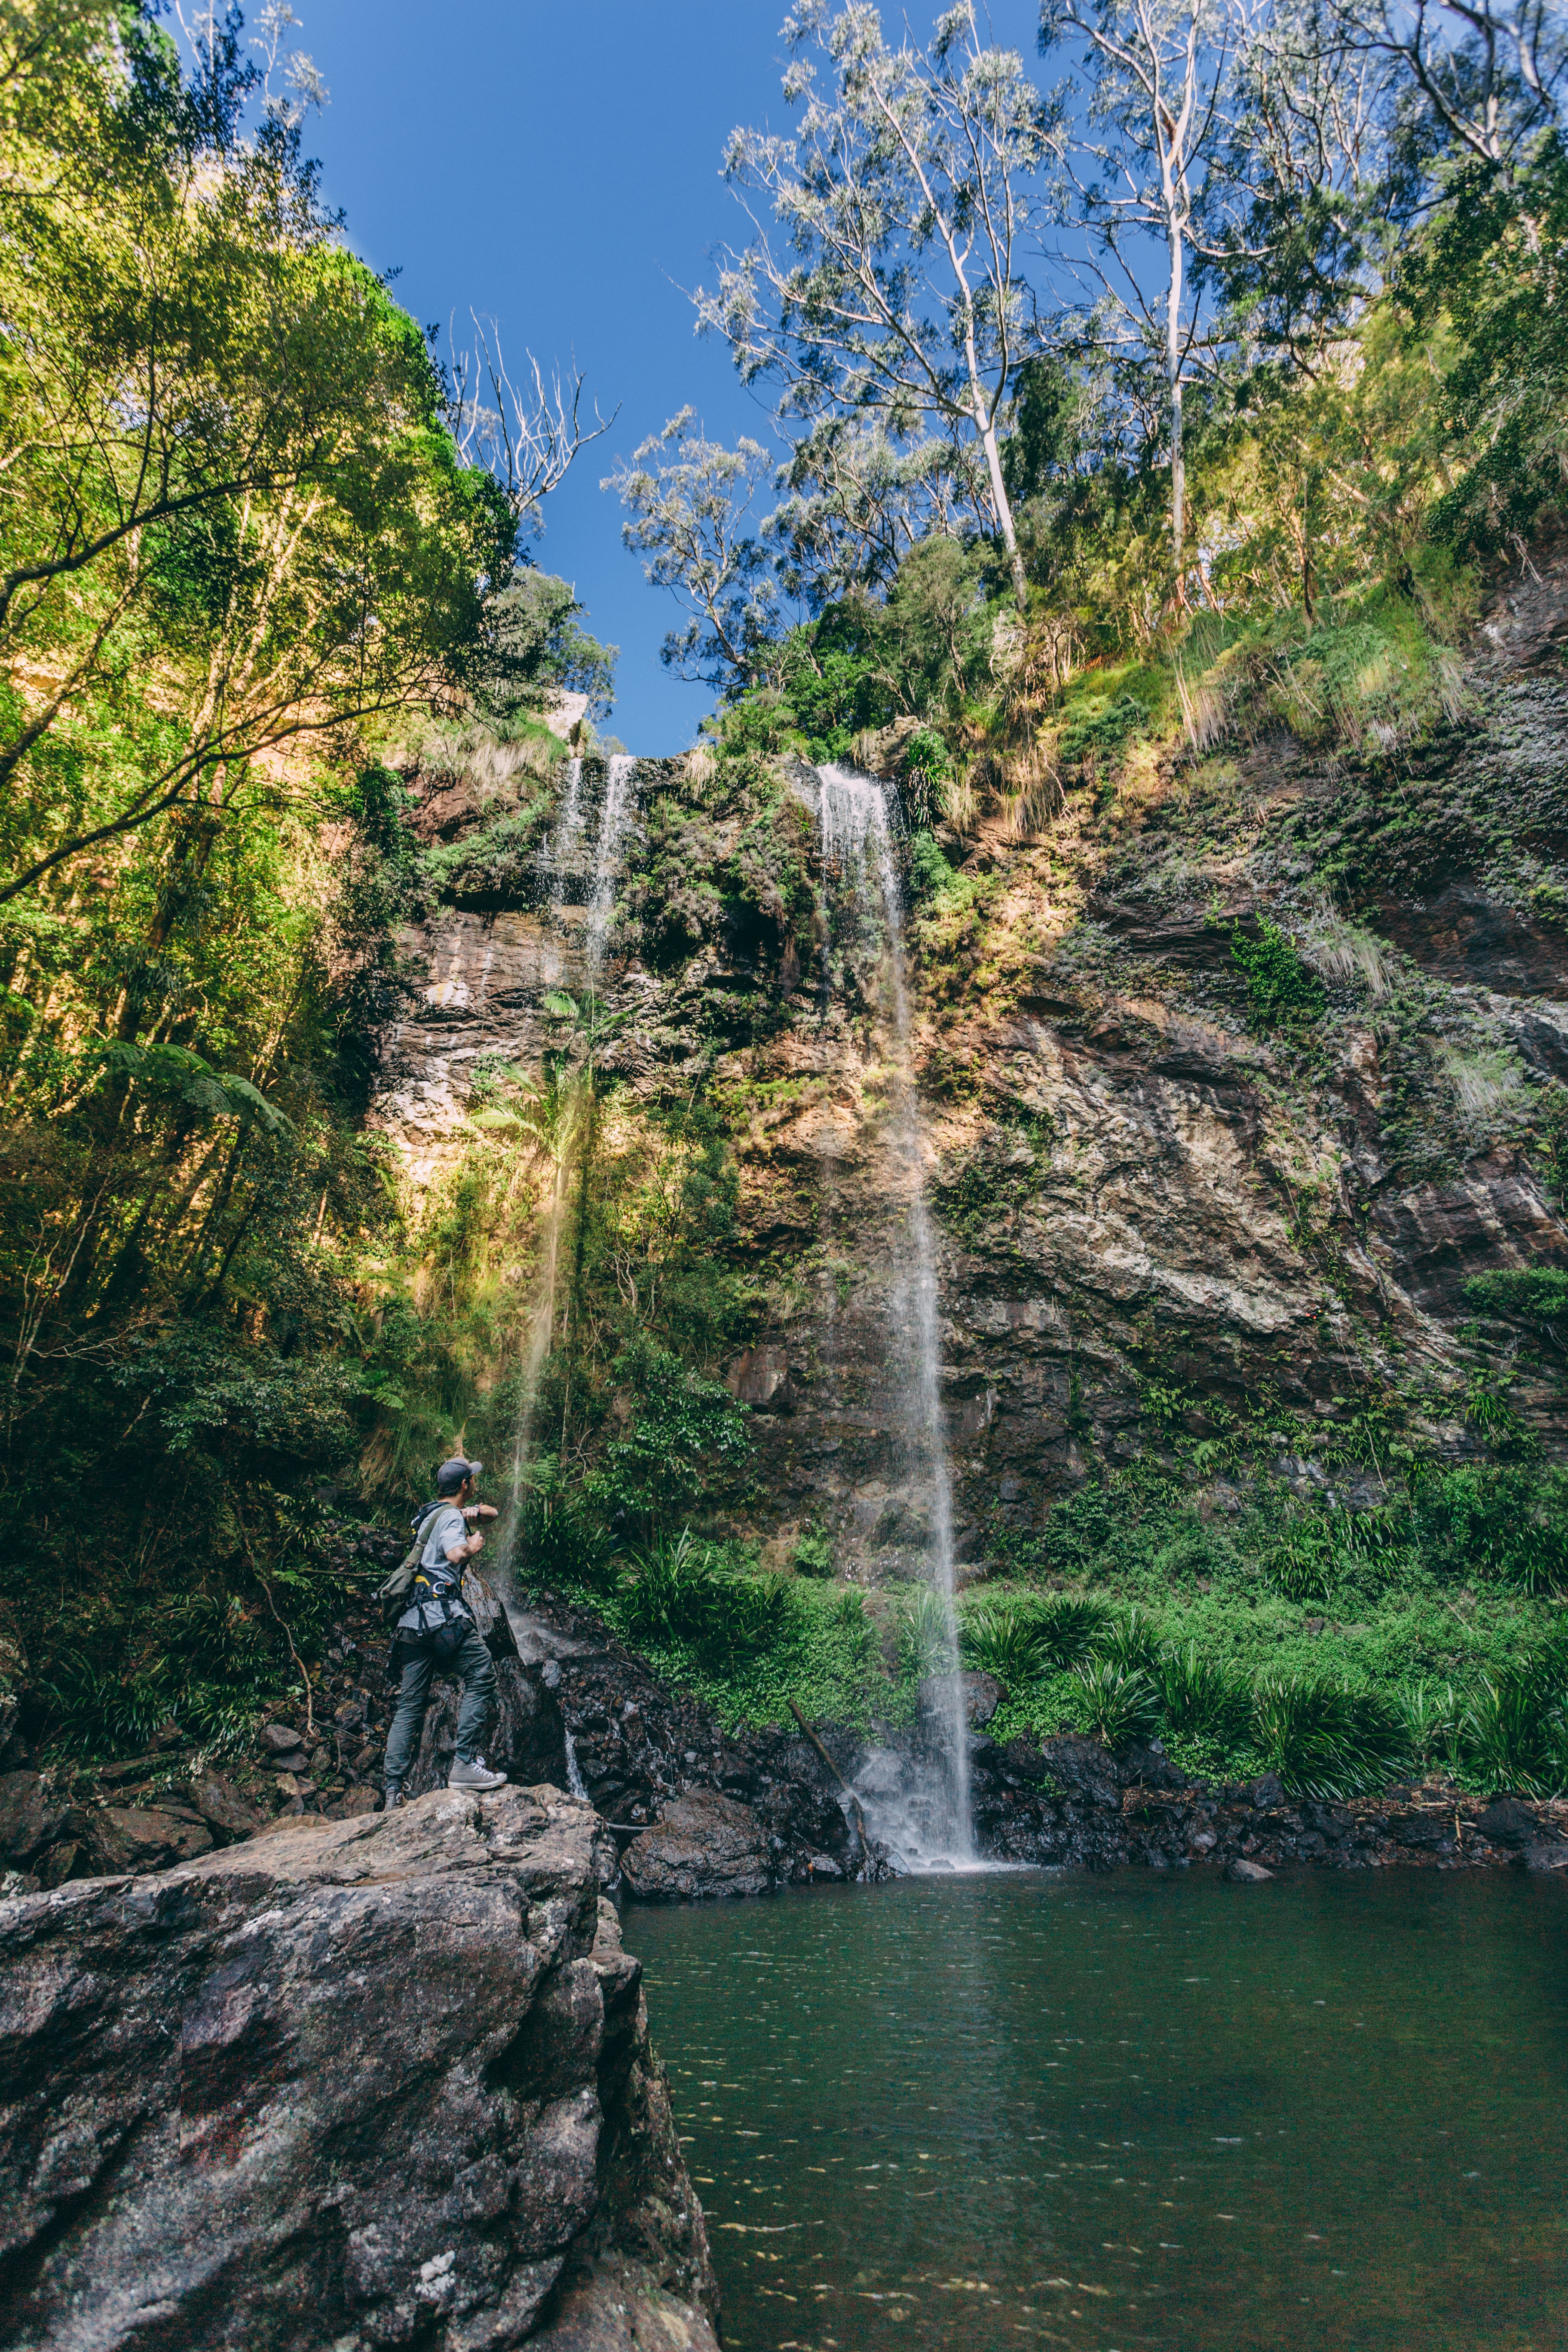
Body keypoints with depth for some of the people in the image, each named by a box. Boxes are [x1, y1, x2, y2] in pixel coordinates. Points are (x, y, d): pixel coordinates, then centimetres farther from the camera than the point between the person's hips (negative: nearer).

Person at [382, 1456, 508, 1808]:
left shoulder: (428, 1515, 27)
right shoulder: (451, 1516, -2)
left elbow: (492, 1513, 34)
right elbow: (455, 1554, -24)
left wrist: (475, 1511, 12)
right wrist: (474, 1545, -3)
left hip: (411, 1620, 9)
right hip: (441, 1613, -9)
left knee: (410, 1704, 8)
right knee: (482, 1676, -6)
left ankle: (393, 1791, 6)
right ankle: (464, 1763, -14)